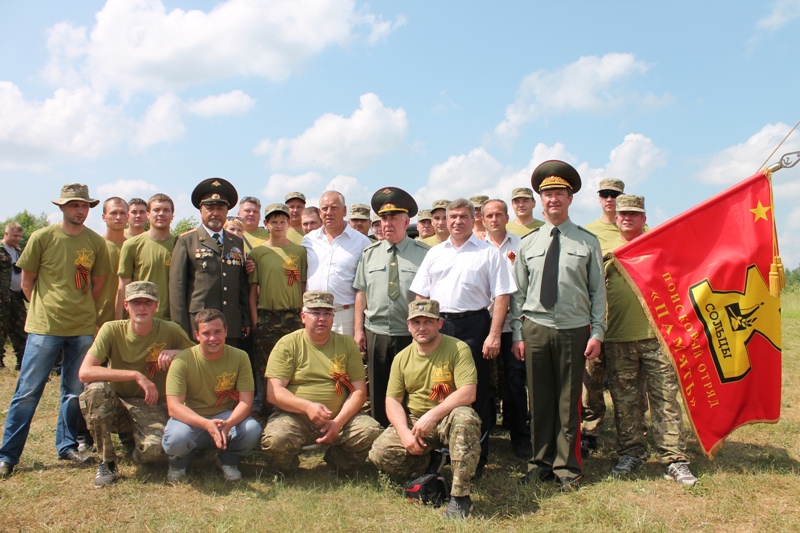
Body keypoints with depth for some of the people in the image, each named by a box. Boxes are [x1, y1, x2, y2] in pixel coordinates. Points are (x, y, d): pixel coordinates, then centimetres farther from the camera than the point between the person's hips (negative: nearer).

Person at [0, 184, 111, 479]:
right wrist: (47, 310, 5)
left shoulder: (96, 242, 3)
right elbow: (26, 283, 3)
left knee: (74, 393, 11)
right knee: (27, 392, 2)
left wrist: (78, 309, 7)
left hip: (83, 328, 3)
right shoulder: (42, 237, -4)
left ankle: (67, 446, 25)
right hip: (44, 327, -2)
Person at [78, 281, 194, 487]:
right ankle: (106, 461, -10)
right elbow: (84, 372, -22)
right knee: (95, 390, -33)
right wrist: (135, 375, -29)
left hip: (151, 407, 0)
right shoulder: (112, 330, -12)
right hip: (115, 404, 0)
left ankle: (133, 439, 13)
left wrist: (178, 353, -21)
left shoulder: (171, 331, -10)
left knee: (154, 449, -29)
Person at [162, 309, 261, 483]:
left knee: (253, 430, -30)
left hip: (226, 418, 1)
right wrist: (206, 424, -39)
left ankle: (227, 461, 5)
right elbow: (174, 407, -22)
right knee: (176, 438, -35)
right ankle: (178, 462, 5)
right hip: (191, 419, -1)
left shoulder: (239, 357, -10)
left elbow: (246, 402, -14)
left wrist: (228, 424, -37)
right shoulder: (183, 360, -16)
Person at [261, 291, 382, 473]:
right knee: (275, 439, -32)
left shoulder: (347, 344, 8)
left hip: (340, 416, 2)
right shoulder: (287, 345, 0)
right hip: (294, 416, -2)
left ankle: (337, 461, 9)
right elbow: (274, 392, -8)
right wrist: (307, 407, -24)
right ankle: (287, 470, 6)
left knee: (371, 432, -24)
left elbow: (359, 390, 2)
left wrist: (339, 421, -14)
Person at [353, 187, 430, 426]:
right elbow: (361, 293, 7)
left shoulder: (423, 253, -1)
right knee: (378, 393, 12)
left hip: (410, 335, -3)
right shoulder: (370, 254, 9)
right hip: (376, 334, 3)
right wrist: (359, 330, 2)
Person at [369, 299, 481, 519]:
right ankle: (428, 462, 11)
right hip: (414, 422, 4)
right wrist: (405, 432, -14)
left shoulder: (458, 349, -10)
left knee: (465, 417, -38)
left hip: (448, 418, -4)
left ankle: (460, 495, -25)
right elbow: (392, 401, 3)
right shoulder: (402, 357, 5)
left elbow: (468, 393, -22)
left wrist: (432, 415, -29)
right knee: (379, 453, -19)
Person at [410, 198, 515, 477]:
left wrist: (494, 334, -11)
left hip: (474, 326, -3)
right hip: (437, 325, 4)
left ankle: (477, 459, 15)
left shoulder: (488, 252, 2)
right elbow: (421, 295, 14)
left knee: (476, 394, 2)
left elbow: (501, 295, -3)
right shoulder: (434, 253, 14)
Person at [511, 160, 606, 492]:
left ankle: (567, 468, 20)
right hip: (535, 329, 1)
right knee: (540, 401, 8)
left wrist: (597, 332, -3)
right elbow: (518, 292, 8)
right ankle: (541, 463, 23)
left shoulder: (587, 242, 4)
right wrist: (517, 333, 3)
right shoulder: (528, 243, 8)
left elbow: (598, 291, 4)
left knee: (569, 403, 6)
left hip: (574, 330, -1)